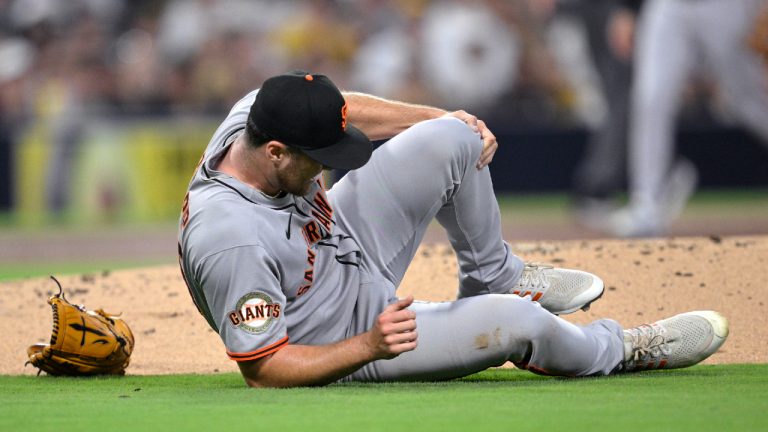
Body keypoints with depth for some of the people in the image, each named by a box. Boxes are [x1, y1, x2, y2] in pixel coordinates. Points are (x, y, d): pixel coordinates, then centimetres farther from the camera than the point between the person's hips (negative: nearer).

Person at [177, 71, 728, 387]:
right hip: (344, 344, -8)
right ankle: (615, 350, 15)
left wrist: (441, 121, 5)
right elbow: (262, 370, -32)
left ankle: (494, 280, 23)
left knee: (455, 137, -4)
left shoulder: (263, 112, -19)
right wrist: (368, 347, -36)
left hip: (347, 246, 8)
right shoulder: (228, 241, -40)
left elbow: (338, 110, 6)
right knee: (514, 322, -21)